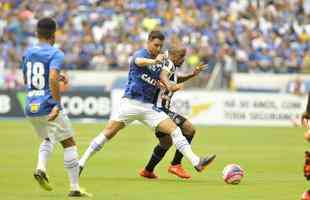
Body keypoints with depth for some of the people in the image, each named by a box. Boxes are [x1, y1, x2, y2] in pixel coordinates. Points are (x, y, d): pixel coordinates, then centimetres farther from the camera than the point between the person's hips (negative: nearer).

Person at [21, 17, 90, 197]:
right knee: (69, 143, 6)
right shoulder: (55, 54, -9)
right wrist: (57, 105, -24)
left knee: (48, 139, 28)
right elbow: (53, 79, -25)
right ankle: (75, 187, 3)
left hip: (31, 108, 6)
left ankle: (41, 168, -1)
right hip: (48, 106, -6)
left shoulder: (28, 53, 11)